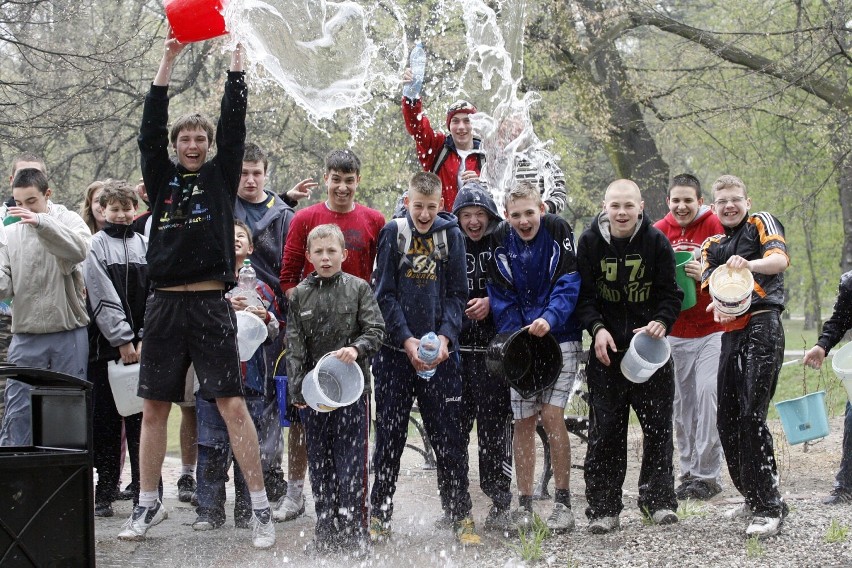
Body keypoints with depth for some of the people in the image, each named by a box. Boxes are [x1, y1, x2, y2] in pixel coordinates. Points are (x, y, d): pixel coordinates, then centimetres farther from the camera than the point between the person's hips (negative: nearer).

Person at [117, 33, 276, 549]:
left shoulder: (221, 175, 9)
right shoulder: (162, 177, 13)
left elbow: (234, 124, 2)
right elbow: (151, 127, 5)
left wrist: (237, 56, 4)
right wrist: (169, 59, 3)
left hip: (211, 304, -3)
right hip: (166, 305, 3)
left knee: (233, 404, -7)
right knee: (154, 407, 6)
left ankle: (261, 507, -4)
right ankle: (149, 504, 18)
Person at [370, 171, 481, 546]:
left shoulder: (451, 236, 4)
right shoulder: (392, 234, 1)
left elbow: (457, 293, 3)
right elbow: (385, 294, -2)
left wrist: (444, 336, -12)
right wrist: (407, 340, -13)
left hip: (440, 352, 0)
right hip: (396, 350, 0)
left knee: (448, 437, 0)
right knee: (389, 436, 5)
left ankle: (461, 515, 9)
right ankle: (380, 514, 15)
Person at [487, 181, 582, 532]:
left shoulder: (559, 232, -6)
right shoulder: (500, 242, 0)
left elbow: (568, 285, -10)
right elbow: (501, 298, 2)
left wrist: (549, 319, -27)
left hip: (560, 337, -3)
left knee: (551, 415, -13)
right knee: (523, 422, 2)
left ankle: (563, 502, -3)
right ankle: (524, 504, 11)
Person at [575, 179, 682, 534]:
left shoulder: (656, 242, -5)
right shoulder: (590, 242, -3)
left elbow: (671, 294, -1)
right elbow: (583, 294, 0)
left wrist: (661, 322, -20)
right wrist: (597, 328, -16)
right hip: (606, 347, 0)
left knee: (658, 425, 4)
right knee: (604, 430, 0)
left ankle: (658, 499, 17)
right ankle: (603, 508, 6)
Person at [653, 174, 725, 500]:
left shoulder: (715, 226, -5)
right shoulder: (659, 231, 5)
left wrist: (706, 275, -25)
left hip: (711, 329, -3)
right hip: (674, 332, 4)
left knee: (707, 393, -12)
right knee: (681, 402, 5)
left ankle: (708, 474, -5)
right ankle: (689, 471, 14)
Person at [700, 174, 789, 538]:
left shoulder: (761, 223, 5)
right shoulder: (711, 246, 21)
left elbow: (780, 258, -14)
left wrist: (749, 264, -35)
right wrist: (718, 306, -17)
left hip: (762, 324, -7)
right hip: (732, 333, 7)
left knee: (752, 416, -17)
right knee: (727, 420, 6)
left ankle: (770, 506, -14)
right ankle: (753, 498, 22)